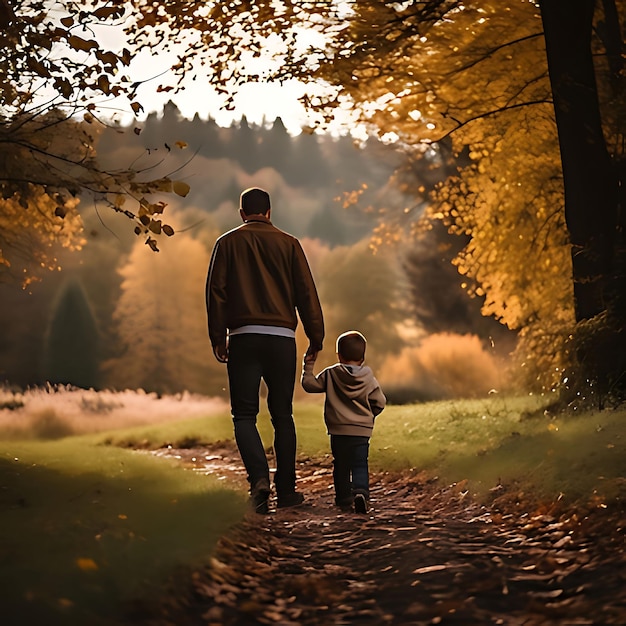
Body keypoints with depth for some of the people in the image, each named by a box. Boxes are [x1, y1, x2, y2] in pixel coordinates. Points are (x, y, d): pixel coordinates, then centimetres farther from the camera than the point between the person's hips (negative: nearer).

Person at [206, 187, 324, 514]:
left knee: (244, 415, 1)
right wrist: (315, 339, 9)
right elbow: (306, 293, 5)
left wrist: (217, 337, 5)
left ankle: (259, 478, -20)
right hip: (282, 337, 1)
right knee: (282, 416, 10)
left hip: (243, 338, -1)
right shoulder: (288, 244, 8)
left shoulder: (228, 242, 7)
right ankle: (286, 490, 11)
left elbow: (215, 291, 1)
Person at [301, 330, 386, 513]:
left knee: (341, 466, 10)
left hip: (338, 431, 0)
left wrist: (308, 365, 15)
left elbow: (309, 384, 3)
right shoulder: (369, 378, 2)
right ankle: (361, 491, -20)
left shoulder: (330, 375, -2)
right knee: (360, 465, 4)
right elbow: (380, 402, 4)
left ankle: (344, 499, 10)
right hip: (362, 430, 0)